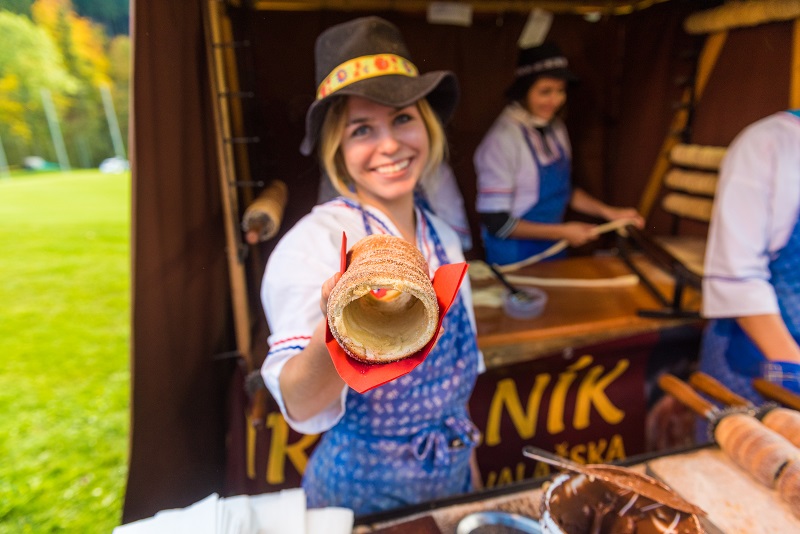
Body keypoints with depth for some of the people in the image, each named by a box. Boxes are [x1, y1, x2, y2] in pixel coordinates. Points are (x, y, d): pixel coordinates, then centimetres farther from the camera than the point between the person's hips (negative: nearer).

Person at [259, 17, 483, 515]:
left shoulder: (444, 238, -5)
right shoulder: (315, 240, -23)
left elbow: (456, 370, 6)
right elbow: (302, 408, -29)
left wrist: (465, 457, 13)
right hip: (362, 491, -4)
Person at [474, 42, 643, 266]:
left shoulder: (556, 128, 1)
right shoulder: (503, 139, -22)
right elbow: (496, 222, -22)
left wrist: (609, 212, 5)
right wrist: (561, 232, -17)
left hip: (553, 249, 7)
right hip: (514, 259, -7)